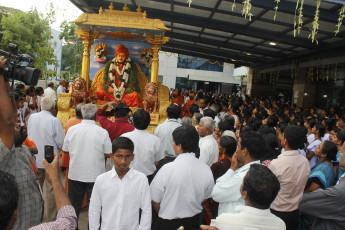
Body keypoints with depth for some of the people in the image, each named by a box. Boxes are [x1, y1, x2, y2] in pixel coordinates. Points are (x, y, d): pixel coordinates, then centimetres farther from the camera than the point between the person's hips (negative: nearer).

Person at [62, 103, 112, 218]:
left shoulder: (72, 129, -6)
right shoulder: (102, 132, -14)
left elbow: (65, 150, 5)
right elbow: (108, 153, -8)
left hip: (75, 174, 3)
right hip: (95, 175, -2)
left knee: (73, 206, 19)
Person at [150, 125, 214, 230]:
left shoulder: (167, 169, -24)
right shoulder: (206, 170, -13)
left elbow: (155, 202, -14)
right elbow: (206, 198, 2)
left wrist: (164, 214, 6)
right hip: (194, 221, 4)